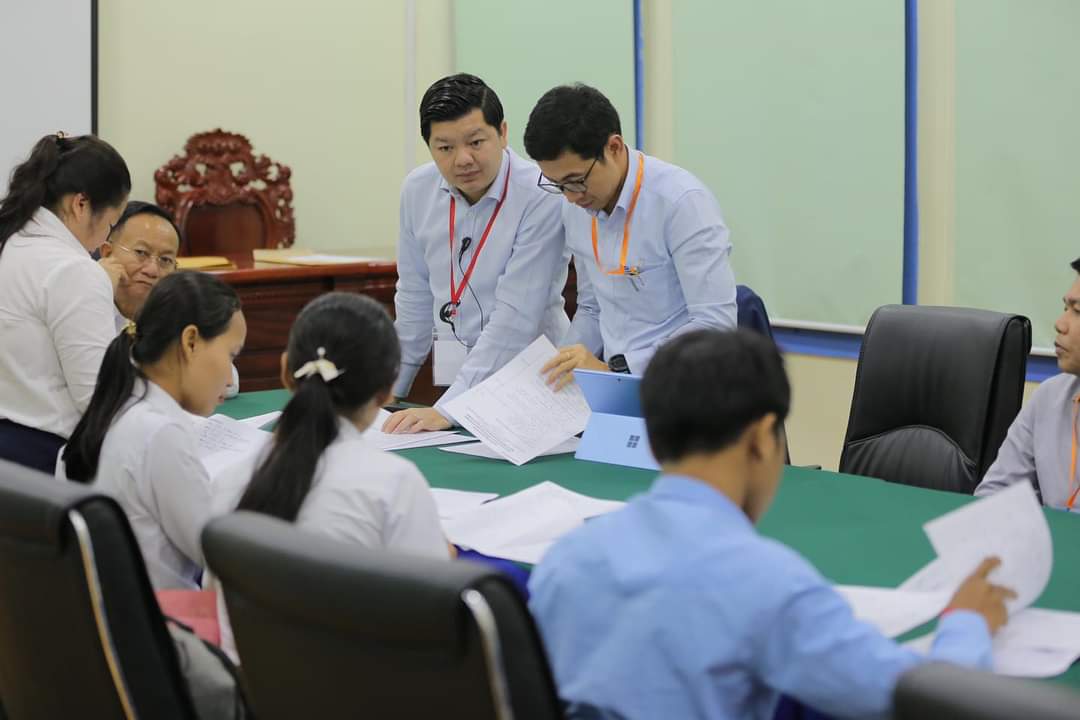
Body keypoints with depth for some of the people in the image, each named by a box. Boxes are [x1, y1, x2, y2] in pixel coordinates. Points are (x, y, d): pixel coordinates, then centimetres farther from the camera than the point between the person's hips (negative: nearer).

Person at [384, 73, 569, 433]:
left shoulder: (541, 197, -15)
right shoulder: (417, 190, 2)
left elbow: (515, 318, -19)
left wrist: (446, 409, -24)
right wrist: (386, 390, 17)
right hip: (455, 373, 4)